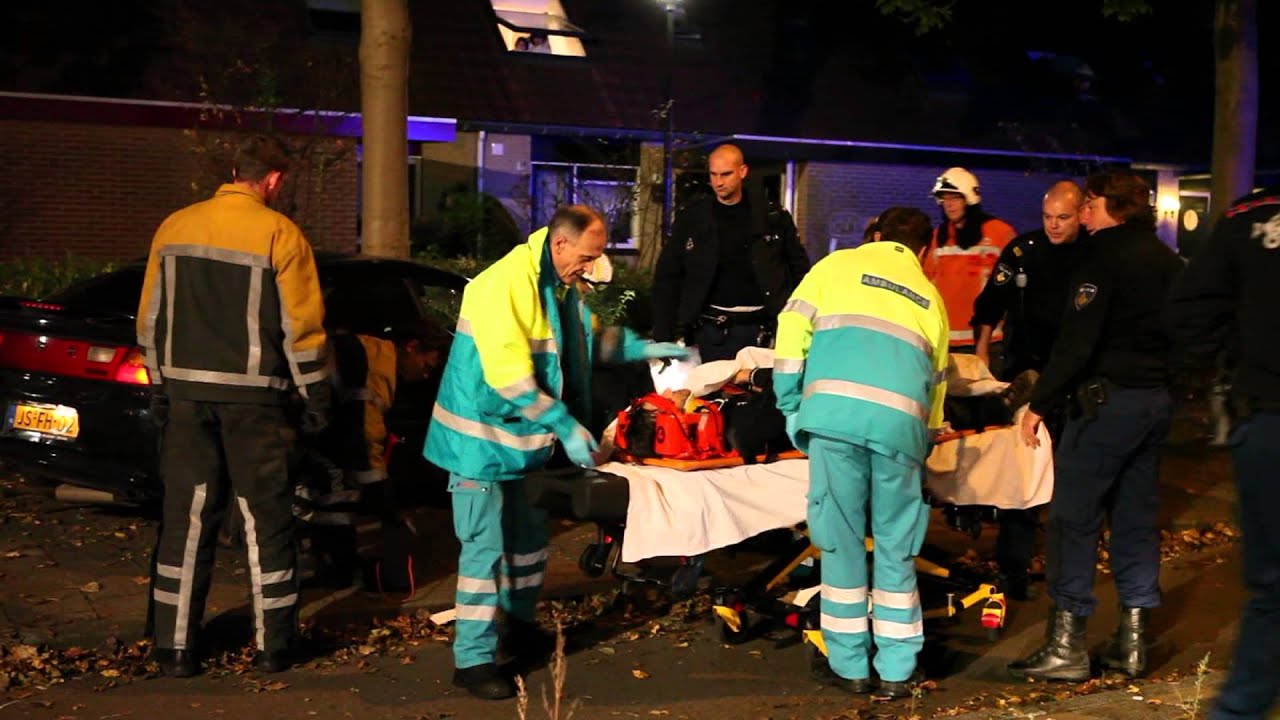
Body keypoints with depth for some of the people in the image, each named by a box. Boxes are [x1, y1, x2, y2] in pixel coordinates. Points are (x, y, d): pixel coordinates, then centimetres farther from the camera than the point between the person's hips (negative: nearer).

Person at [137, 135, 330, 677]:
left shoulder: (174, 228, 6)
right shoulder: (279, 234, -9)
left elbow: (151, 317, 10)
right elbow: (300, 325, -8)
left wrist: (161, 384, 19)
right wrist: (315, 394, 1)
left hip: (186, 390, 4)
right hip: (252, 395, -4)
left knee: (185, 520, 9)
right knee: (266, 522, 7)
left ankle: (175, 647, 12)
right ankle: (275, 646, 12)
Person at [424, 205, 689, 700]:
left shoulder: (561, 286, 7)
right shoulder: (505, 285, -24)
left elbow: (589, 339, 24)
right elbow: (509, 377, -29)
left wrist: (645, 348, 11)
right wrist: (566, 426, -26)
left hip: (523, 435, 9)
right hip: (483, 435, -9)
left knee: (529, 537, 18)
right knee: (485, 546, -8)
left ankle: (519, 625, 36)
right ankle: (473, 658, -1)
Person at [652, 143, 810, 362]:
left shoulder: (773, 218, 4)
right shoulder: (691, 220, 4)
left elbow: (799, 268, 9)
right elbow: (668, 277, 5)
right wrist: (664, 335, -2)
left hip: (759, 329, 0)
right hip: (712, 331, 0)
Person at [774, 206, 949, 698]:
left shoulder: (837, 265, 21)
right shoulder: (930, 297, 28)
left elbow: (791, 336, 10)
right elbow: (936, 381, 31)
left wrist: (793, 413, 15)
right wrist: (925, 440, 43)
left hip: (833, 412, -2)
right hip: (900, 422, 2)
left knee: (841, 542, 8)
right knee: (896, 549, 12)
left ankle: (851, 666, 16)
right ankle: (896, 671, 16)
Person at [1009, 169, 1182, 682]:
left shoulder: (1105, 254, -10)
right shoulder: (1168, 260, 14)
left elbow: (1077, 341, -18)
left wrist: (1040, 403, -15)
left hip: (1107, 399, -8)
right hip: (1157, 401, 8)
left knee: (1073, 519, -3)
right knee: (1135, 518, 12)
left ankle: (1067, 644, -3)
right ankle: (1133, 641, 15)